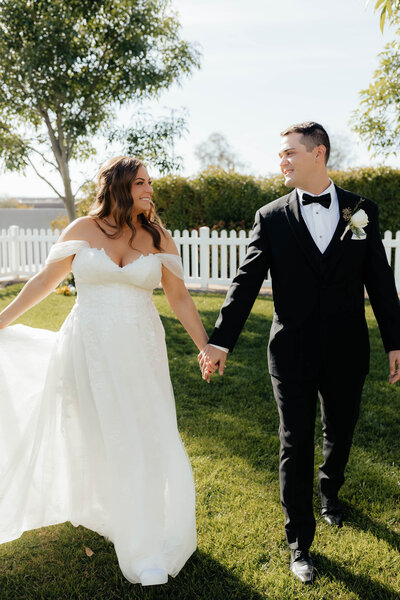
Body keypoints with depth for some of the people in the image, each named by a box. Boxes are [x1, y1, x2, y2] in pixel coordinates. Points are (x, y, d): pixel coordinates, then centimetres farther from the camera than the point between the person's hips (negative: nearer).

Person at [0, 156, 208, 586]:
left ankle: (147, 543, 23)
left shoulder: (159, 239, 1)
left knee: (144, 438, 4)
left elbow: (179, 297, 4)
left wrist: (205, 345, 1)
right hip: (89, 351, 0)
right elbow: (46, 279, 7)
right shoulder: (82, 230, -1)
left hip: (140, 353, 1)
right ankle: (104, 510, 41)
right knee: (94, 437, 12)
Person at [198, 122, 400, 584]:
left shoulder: (362, 211, 1)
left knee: (340, 432, 21)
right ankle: (299, 542, 25)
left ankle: (329, 489, 53)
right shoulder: (271, 218, -2)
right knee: (296, 445, 6)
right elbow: (246, 282, -5)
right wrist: (220, 341, -11)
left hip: (346, 353, 2)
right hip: (293, 355, -2)